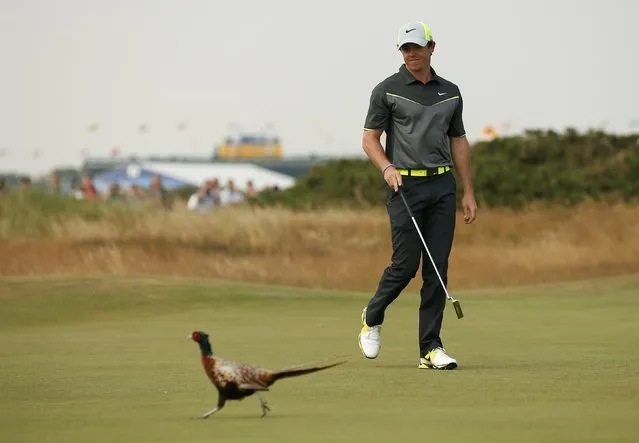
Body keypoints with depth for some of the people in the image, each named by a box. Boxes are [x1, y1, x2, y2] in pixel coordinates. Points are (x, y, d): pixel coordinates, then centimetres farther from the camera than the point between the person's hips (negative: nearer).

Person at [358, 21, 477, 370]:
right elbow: (370, 139, 0)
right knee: (405, 264, -8)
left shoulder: (450, 92, 13)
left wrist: (468, 193, 13)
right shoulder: (387, 90, 0)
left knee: (437, 268, -1)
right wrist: (387, 167, -19)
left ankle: (430, 348, 1)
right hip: (405, 185, -4)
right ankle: (372, 318, 20)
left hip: (442, 186, 4)